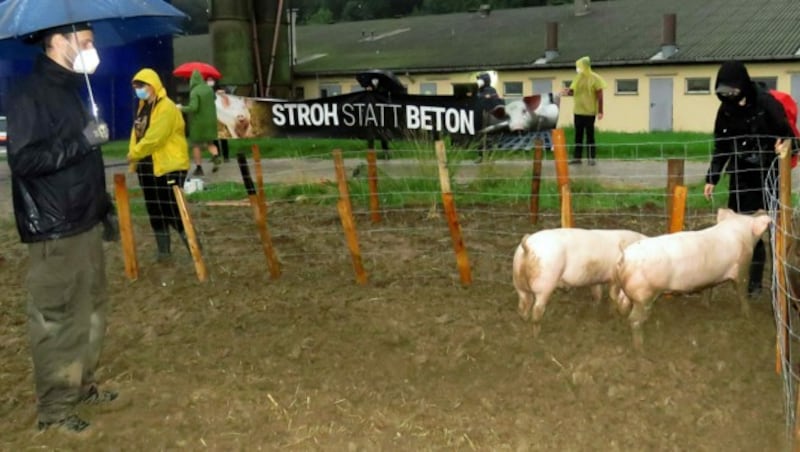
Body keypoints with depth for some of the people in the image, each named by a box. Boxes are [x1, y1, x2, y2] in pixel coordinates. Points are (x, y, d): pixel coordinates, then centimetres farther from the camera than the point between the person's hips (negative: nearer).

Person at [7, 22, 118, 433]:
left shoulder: (69, 89, 15)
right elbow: (24, 159, -22)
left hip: (84, 222, 9)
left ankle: (81, 384, 29)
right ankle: (54, 409, 8)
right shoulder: (29, 93, -14)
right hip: (54, 231, -9)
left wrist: (103, 205, 22)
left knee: (91, 309, 15)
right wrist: (83, 141, -24)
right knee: (56, 319, -2)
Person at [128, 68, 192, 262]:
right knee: (155, 211, 12)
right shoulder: (143, 107, 13)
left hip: (169, 167, -9)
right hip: (148, 166, 9)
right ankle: (163, 250, 22)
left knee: (172, 210, -9)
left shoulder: (166, 108, -16)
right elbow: (138, 133, 16)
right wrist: (135, 156, 3)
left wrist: (133, 154, -13)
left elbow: (154, 138, -22)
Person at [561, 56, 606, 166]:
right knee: (578, 135, 8)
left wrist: (600, 111, -13)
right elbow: (573, 91, 13)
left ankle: (592, 158, 4)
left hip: (589, 112, -6)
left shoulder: (595, 78, -7)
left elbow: (599, 96, -8)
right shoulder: (578, 78, 10)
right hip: (578, 111, 6)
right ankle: (577, 157, 13)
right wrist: (567, 92, -11)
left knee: (590, 135, -2)